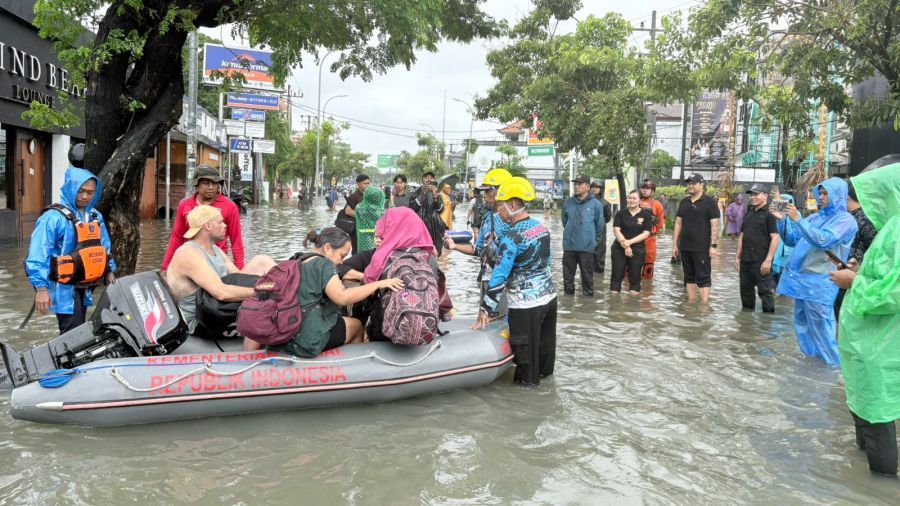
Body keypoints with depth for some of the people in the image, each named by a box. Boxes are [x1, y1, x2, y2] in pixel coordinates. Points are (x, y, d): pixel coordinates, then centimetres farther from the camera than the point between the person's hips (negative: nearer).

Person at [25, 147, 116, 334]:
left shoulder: (95, 216, 9)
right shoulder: (54, 217, -15)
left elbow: (104, 246, 21)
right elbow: (38, 254, -20)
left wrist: (109, 271, 19)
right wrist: (41, 287, -25)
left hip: (85, 286, 8)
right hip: (64, 288, -8)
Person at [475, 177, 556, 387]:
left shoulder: (511, 238, -22)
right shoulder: (542, 227, 1)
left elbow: (499, 276, -21)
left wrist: (486, 309, -16)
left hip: (526, 304, -8)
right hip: (549, 296, 8)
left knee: (525, 345, 10)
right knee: (545, 339, 25)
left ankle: (528, 381, 25)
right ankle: (545, 370, 44)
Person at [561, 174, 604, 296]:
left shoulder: (595, 204, -8)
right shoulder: (568, 202, -1)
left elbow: (599, 226, 3)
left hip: (587, 246, -2)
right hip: (569, 245, 2)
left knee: (587, 275, 7)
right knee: (568, 274, 12)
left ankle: (588, 296, 19)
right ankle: (568, 294, 26)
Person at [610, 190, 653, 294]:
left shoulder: (646, 215, 2)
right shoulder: (621, 214, 6)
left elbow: (646, 233, -4)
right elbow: (616, 230, -3)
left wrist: (630, 242, -15)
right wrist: (625, 245, -14)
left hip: (637, 250, -1)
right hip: (619, 248, 1)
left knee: (635, 276, 3)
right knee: (617, 274, 1)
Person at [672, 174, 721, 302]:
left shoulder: (710, 202, -4)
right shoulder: (684, 202, 13)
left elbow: (714, 224, -8)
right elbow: (678, 223, 15)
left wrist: (713, 245, -14)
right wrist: (675, 244, 11)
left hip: (702, 248, -6)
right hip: (685, 247, 6)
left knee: (703, 277, -5)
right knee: (689, 277, 11)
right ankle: (691, 302, 18)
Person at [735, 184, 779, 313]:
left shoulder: (769, 215, -7)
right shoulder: (748, 214, 14)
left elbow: (775, 238, -13)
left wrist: (768, 260, -18)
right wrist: (738, 256, 14)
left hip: (761, 261, -7)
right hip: (746, 260, 7)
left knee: (765, 290, -3)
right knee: (745, 289, 14)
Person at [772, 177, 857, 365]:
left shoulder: (845, 220, -6)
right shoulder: (814, 218, 15)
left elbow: (822, 240, -22)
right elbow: (791, 240, 16)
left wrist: (797, 220, -25)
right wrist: (782, 220, 0)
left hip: (819, 283, -8)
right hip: (800, 279, 8)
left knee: (820, 329, -5)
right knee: (802, 325, 15)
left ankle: (833, 367, 5)